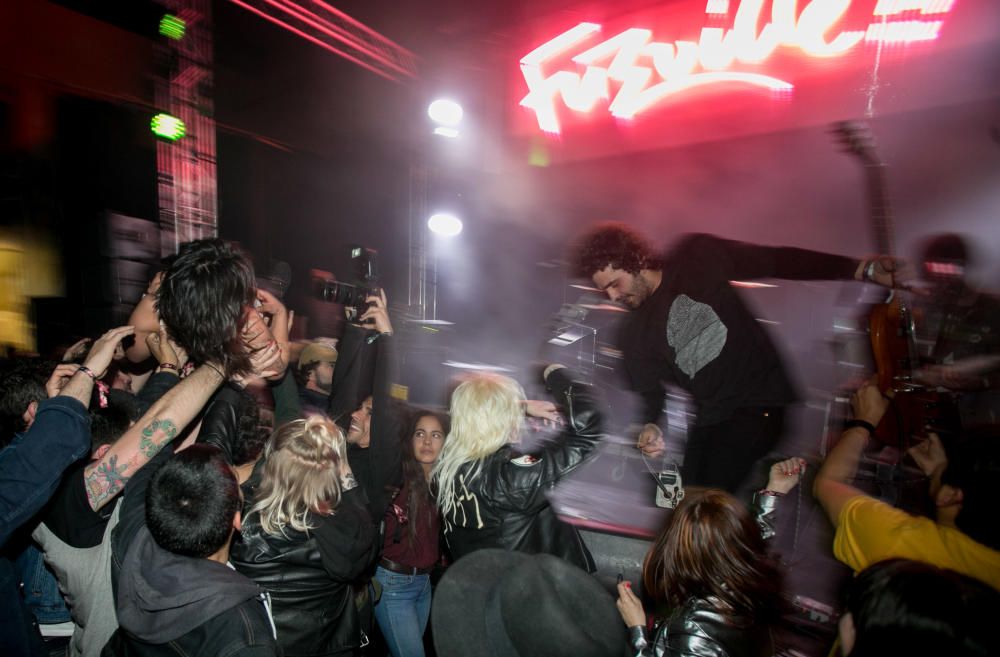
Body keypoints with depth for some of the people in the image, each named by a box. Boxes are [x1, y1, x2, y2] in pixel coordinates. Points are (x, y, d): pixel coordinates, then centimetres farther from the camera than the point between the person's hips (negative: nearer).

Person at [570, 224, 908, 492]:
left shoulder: (695, 257, -3)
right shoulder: (634, 336, 4)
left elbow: (776, 262, -1)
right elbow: (649, 393, 6)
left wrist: (861, 269, -8)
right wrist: (651, 427, -16)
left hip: (760, 398, -4)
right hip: (712, 418, 4)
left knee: (710, 491, -17)